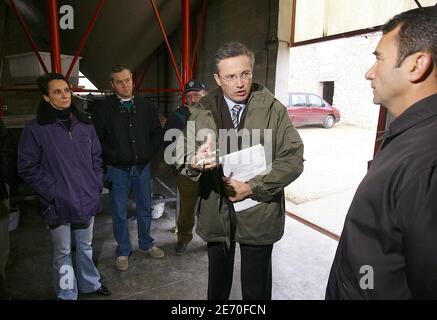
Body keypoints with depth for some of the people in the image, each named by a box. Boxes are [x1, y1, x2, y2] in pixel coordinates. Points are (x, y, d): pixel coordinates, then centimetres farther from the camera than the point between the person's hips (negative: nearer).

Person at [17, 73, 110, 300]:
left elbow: (97, 157, 11)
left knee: (85, 246, 20)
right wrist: (52, 193, -11)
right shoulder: (35, 129, -8)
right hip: (59, 204, -3)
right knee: (63, 252, 11)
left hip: (87, 200, 4)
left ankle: (89, 283, 41)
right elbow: (28, 168, -6)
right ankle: (67, 294, 31)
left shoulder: (84, 124, 4)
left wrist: (96, 185, 4)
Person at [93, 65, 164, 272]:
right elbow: (97, 139, -2)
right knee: (119, 213, 7)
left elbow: (157, 133, 11)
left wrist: (149, 152, 2)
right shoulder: (104, 108, -4)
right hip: (117, 169, -2)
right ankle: (123, 252, 26)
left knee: (145, 209, 15)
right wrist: (111, 156, -8)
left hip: (142, 167, 3)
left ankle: (146, 244, 35)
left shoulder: (145, 106, 5)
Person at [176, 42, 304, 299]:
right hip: (216, 214, 2)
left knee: (256, 289, 17)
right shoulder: (201, 112, -1)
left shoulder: (273, 109, -6)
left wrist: (252, 187, -16)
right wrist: (195, 161, -30)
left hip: (259, 215, -1)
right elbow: (182, 153, -5)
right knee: (218, 284, 23)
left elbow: (293, 158, -7)